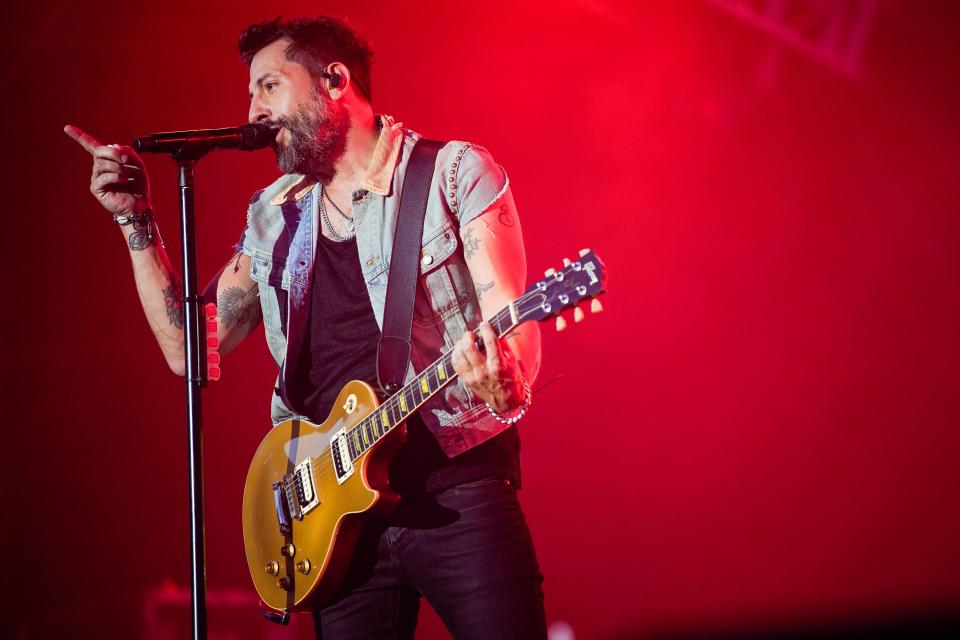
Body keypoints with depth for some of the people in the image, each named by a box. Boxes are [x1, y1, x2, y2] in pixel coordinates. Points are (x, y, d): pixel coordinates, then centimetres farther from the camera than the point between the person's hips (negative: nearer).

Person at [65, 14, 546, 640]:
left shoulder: (455, 173, 1)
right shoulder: (274, 217, 17)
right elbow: (187, 347, 15)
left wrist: (505, 386, -29)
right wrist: (135, 218, 9)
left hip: (455, 488, -4)